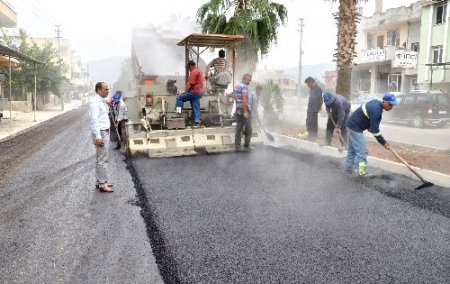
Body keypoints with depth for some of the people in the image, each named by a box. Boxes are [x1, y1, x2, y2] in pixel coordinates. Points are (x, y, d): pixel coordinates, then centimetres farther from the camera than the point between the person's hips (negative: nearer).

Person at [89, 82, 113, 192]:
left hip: (105, 132, 10)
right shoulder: (95, 102, -14)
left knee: (100, 159, 15)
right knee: (102, 160, -7)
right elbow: (94, 120, -22)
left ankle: (100, 181, 24)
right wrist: (98, 137, -25)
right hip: (100, 133, -10)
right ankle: (103, 184, -2)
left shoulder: (102, 101, 15)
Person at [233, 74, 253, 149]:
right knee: (248, 129, 0)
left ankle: (237, 145, 8)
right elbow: (244, 99, -21)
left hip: (238, 110, 8)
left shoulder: (236, 86, 15)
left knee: (239, 128, 8)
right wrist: (246, 111, -23)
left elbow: (234, 97, 22)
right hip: (245, 110, -8)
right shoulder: (244, 86, -12)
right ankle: (247, 145, 2)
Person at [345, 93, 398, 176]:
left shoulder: (376, 103, 4)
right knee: (362, 151, -8)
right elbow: (374, 129, -23)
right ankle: (363, 171, -5)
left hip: (352, 124, 10)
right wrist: (383, 142, -15)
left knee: (352, 149, 17)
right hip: (355, 128, -10)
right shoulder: (375, 110, -25)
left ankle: (348, 168, 25)